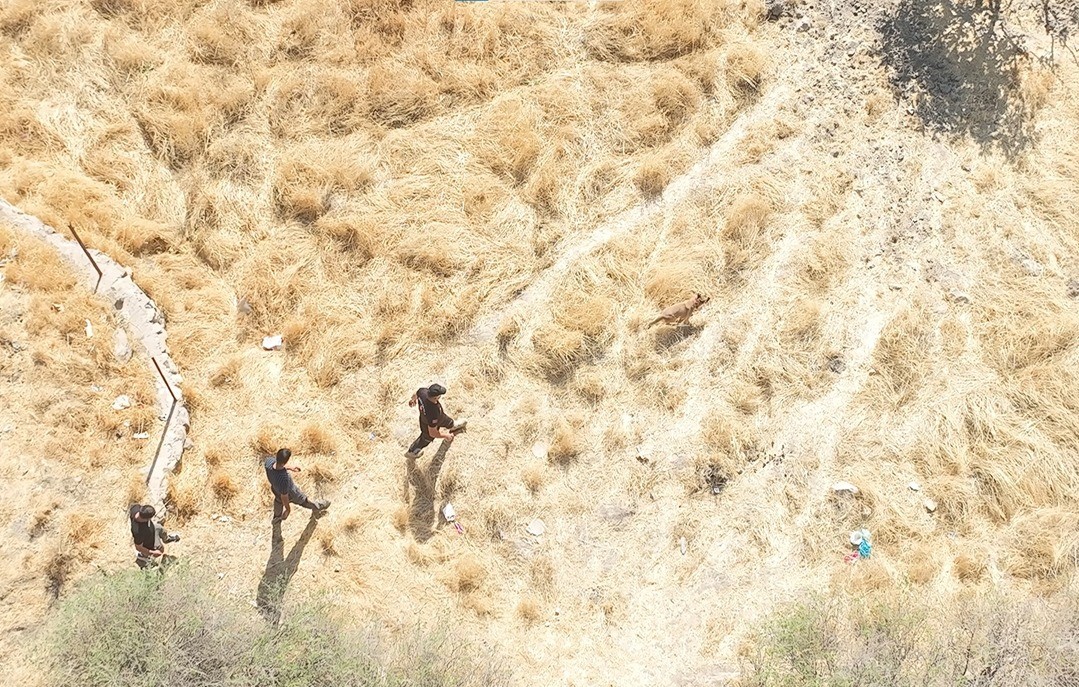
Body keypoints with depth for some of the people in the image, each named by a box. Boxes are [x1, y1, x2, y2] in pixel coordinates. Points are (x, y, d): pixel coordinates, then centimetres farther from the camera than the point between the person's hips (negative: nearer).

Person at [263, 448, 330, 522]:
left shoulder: (268, 461, -34)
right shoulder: (284, 479, -48)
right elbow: (284, 497, -29)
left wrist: (289, 467, 4)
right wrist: (288, 508, -10)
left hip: (275, 488, 5)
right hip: (290, 493, -5)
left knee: (278, 500, 39)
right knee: (304, 501, 27)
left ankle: (277, 517, 68)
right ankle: (317, 507, 59)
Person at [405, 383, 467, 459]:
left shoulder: (423, 391, -34)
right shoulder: (432, 412, -50)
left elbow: (416, 394, -6)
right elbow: (432, 433, -37)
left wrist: (413, 399, 20)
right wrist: (445, 435, -19)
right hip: (429, 426, -5)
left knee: (448, 421, 34)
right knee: (425, 439, 29)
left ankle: (452, 425, 71)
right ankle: (412, 452, 58)